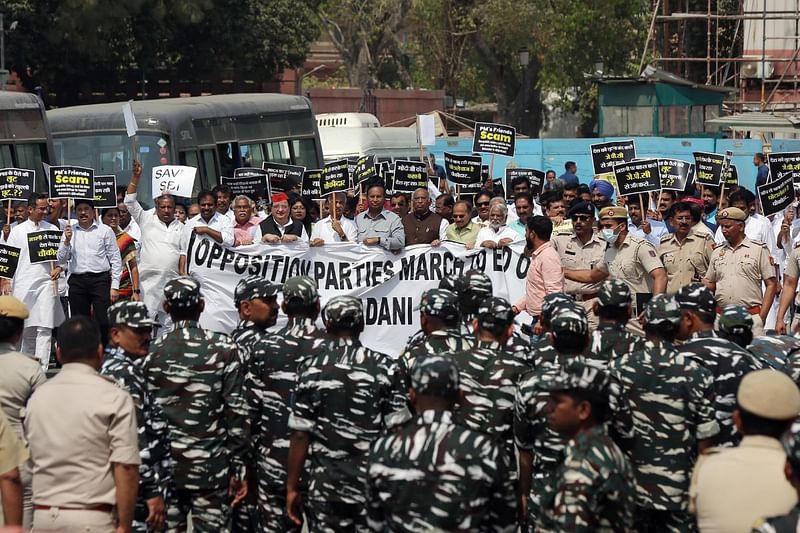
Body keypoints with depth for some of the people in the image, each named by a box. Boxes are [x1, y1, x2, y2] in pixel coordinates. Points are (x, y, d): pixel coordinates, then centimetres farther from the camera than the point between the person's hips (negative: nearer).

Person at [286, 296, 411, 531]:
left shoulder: (313, 370, -3)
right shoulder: (385, 368, -4)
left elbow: (300, 435, -3)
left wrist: (292, 487, 5)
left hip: (326, 487, 0)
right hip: (376, 485, 0)